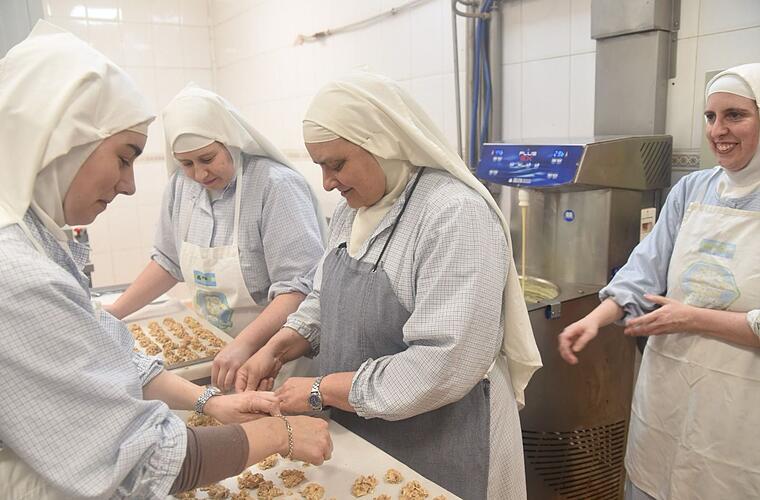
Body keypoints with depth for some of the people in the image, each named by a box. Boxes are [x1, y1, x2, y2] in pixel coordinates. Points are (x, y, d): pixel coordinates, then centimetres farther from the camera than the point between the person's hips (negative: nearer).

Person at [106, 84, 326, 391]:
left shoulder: (277, 186, -22)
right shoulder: (181, 185, 1)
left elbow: (301, 286, -27)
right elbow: (168, 262, 12)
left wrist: (246, 344, -36)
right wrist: (116, 311, 6)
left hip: (274, 354, -6)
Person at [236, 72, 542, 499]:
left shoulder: (456, 215, -25)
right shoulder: (354, 207, 2)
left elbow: (443, 367, -29)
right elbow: (328, 300, 12)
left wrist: (322, 391, -21)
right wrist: (277, 349, -4)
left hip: (441, 451, -7)